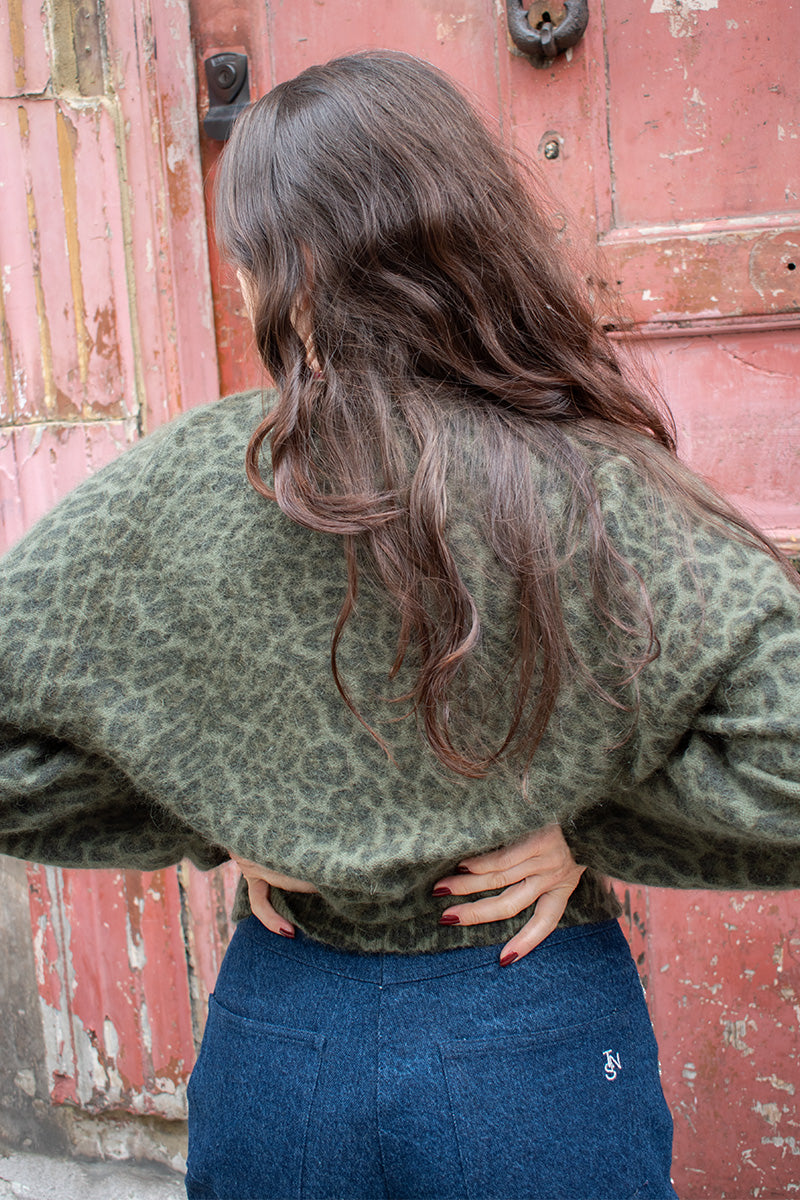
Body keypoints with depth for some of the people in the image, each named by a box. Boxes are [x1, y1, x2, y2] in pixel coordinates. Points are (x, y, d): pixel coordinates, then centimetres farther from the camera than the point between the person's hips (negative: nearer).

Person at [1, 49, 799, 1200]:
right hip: (546, 1048, 0)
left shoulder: (173, 489, -14)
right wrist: (593, 827, -9)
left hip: (274, 1047, 1)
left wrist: (209, 825, -2)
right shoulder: (600, 495, -18)